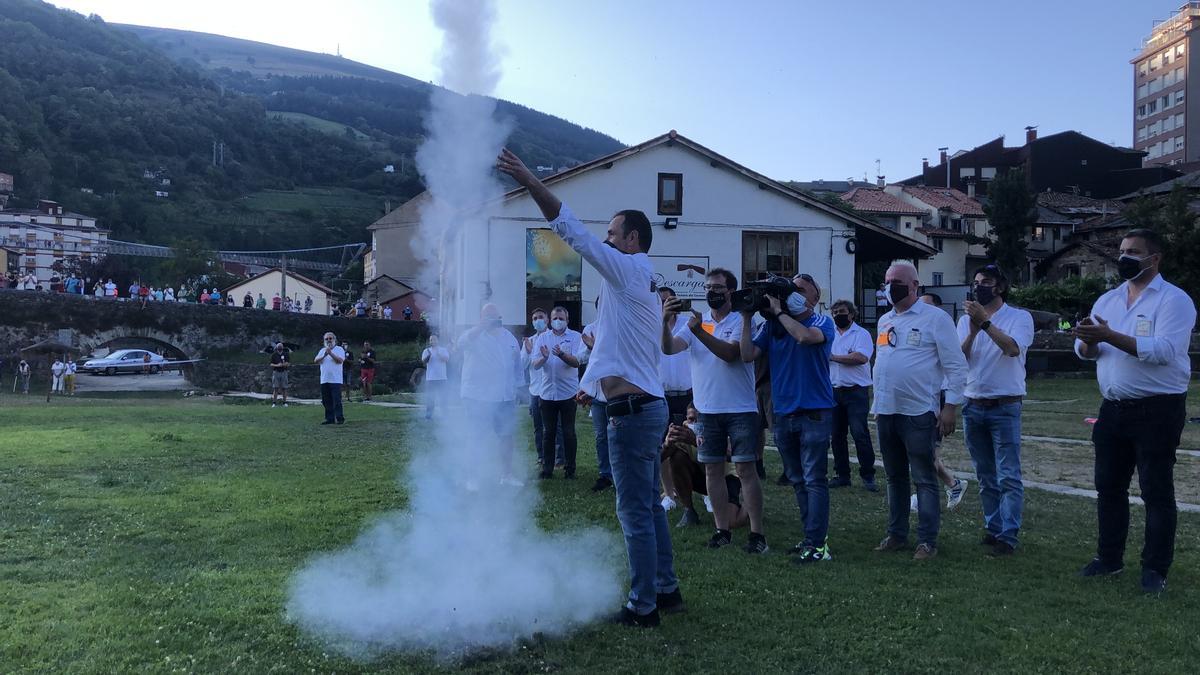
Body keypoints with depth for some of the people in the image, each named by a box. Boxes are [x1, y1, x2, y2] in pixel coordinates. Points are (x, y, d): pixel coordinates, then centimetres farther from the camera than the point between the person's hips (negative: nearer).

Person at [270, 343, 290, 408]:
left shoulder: (286, 354, 2)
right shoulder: (274, 355, 3)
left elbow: (289, 364, 0)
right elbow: (271, 364, 2)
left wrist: (285, 364, -21)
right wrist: (277, 365, -15)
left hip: (284, 372, 0)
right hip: (276, 372, 0)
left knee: (284, 388, 2)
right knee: (275, 388, -3)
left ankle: (284, 402, 8)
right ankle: (274, 403, 0)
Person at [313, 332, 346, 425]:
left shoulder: (339, 349, 3)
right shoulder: (322, 350, 17)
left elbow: (340, 360, -13)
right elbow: (316, 361, 4)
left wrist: (331, 353, -17)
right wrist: (324, 356, -10)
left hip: (335, 380, -5)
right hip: (324, 380, 5)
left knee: (337, 400, -8)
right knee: (326, 401, 6)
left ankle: (340, 418, -5)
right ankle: (330, 419, 13)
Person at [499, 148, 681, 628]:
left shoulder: (627, 270, -9)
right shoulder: (640, 283, 20)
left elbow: (572, 231, -14)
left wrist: (529, 182, -13)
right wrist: (593, 385, 34)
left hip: (632, 410, -10)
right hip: (645, 405, 10)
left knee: (635, 512, -3)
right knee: (649, 506, 16)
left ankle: (643, 606, 5)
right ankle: (666, 590, 24)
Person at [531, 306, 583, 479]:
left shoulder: (575, 336, 1)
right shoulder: (542, 338, 8)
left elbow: (576, 362, -12)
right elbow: (534, 365, -1)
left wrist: (562, 354, -31)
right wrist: (543, 358, -22)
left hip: (568, 393, -2)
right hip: (547, 392, 2)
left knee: (569, 433, 2)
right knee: (548, 432, 8)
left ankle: (569, 469, 11)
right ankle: (547, 469, 16)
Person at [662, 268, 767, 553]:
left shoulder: (741, 321, -4)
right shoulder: (694, 321, 7)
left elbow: (730, 353, -21)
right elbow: (669, 348, -8)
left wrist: (700, 332, -31)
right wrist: (666, 324, -27)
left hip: (740, 409, -4)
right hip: (707, 409, 4)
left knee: (745, 468, -3)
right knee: (712, 468, 7)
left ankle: (757, 533, 2)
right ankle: (722, 530, 16)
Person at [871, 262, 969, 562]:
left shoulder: (935, 318, -7)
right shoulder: (884, 321, 14)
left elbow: (956, 366, -8)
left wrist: (951, 407, -13)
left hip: (918, 413, -6)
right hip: (886, 412, 7)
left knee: (924, 479, 0)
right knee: (895, 477, 15)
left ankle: (927, 542, 7)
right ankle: (896, 534, 24)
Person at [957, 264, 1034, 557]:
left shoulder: (1020, 317, -3)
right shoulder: (966, 320, 9)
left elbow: (1013, 348, -21)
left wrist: (985, 322, -23)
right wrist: (973, 331, -16)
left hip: (1005, 407, -5)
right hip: (973, 406, 5)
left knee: (1008, 477, -6)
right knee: (985, 476, 12)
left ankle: (1007, 536, -5)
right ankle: (993, 528, 21)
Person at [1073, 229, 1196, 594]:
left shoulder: (1174, 300, -10)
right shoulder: (1107, 300, 10)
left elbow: (1163, 351, -24)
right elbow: (1086, 352, 6)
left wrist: (1110, 336, -30)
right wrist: (1088, 340, -17)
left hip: (1158, 410, -6)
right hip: (1114, 408, 7)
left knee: (1156, 490, 1)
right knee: (1108, 485, 13)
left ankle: (1155, 569, 11)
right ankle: (1109, 557, 26)